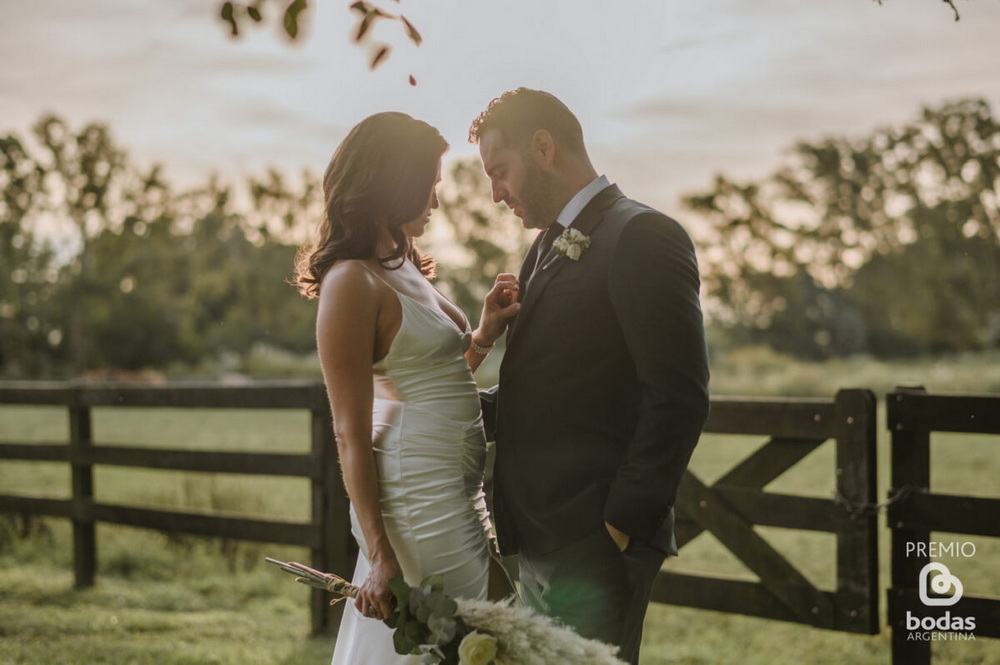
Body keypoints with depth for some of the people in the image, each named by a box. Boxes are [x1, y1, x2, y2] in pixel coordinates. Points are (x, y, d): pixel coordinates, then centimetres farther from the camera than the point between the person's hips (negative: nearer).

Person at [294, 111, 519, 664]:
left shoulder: (402, 267, 12)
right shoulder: (352, 282, -15)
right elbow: (350, 435, -18)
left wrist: (484, 335, 3)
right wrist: (379, 555, -20)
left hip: (456, 487, 9)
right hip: (419, 490, -9)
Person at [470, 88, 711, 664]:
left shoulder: (641, 237, -11)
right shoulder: (550, 246, 18)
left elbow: (679, 398, -17)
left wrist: (621, 524, -17)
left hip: (595, 552, -8)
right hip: (540, 547, 8)